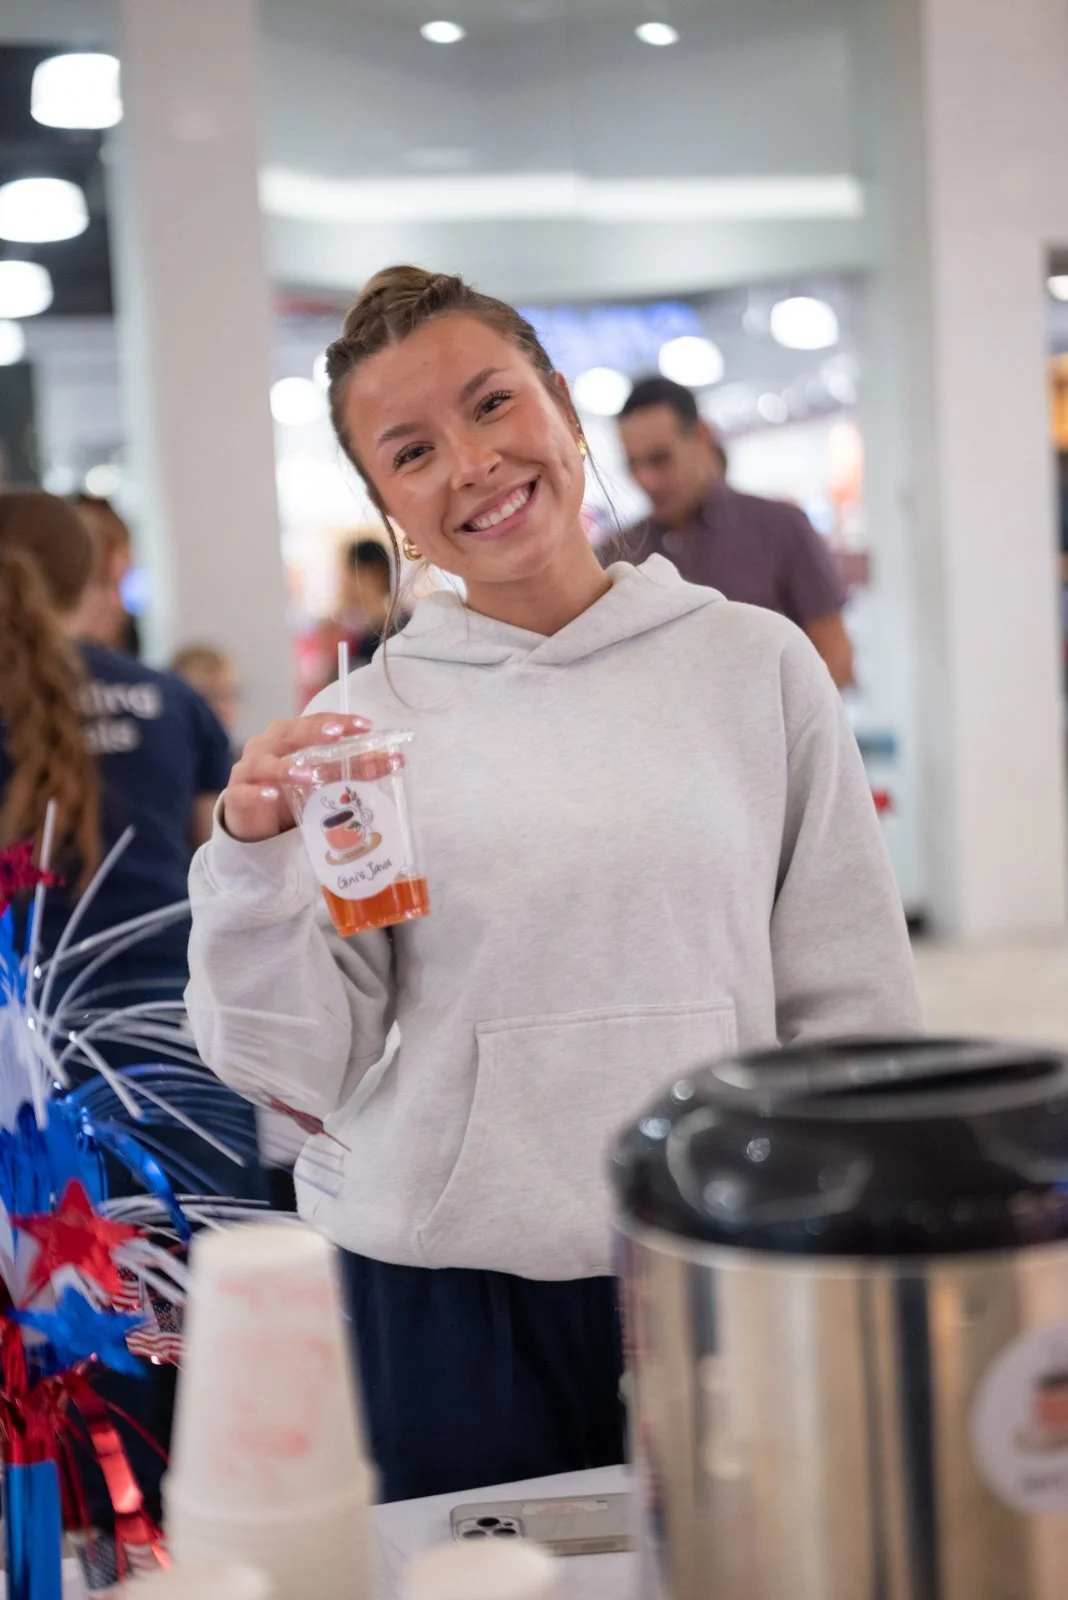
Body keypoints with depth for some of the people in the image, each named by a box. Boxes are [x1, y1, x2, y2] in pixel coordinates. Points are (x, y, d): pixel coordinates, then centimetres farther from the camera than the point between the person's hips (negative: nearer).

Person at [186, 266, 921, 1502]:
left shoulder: (755, 666, 0)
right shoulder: (360, 726, 0)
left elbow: (852, 1012, 4)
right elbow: (298, 1064, -2)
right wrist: (255, 856, -16)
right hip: (444, 1310, 0)